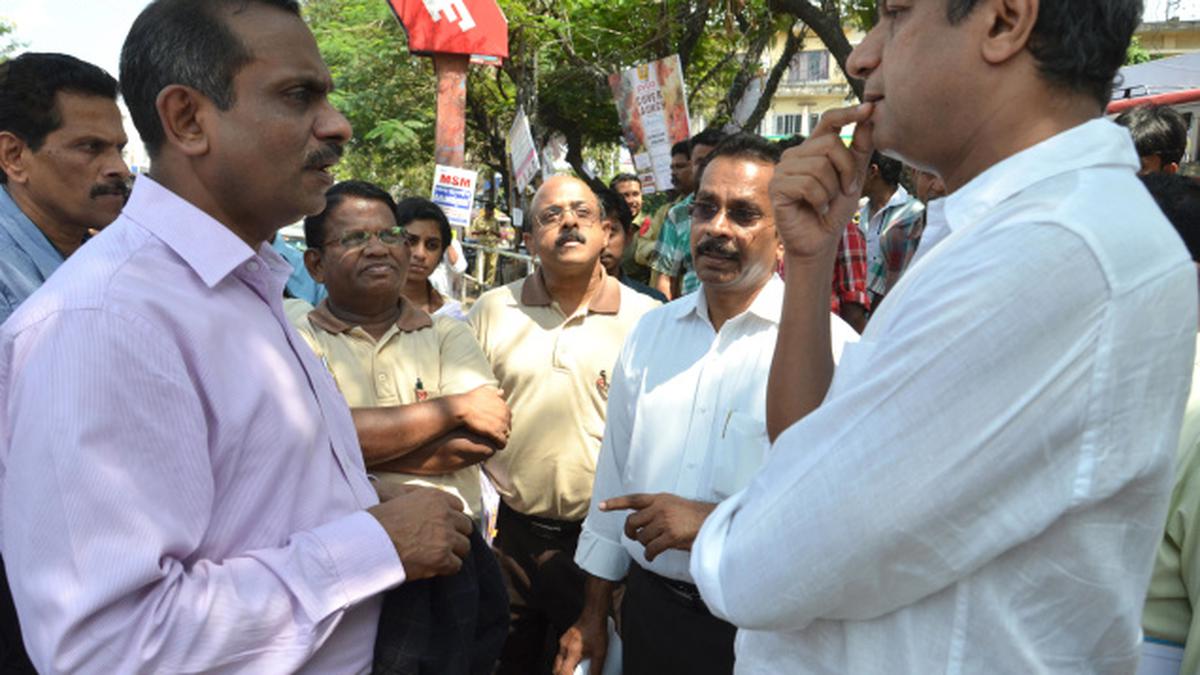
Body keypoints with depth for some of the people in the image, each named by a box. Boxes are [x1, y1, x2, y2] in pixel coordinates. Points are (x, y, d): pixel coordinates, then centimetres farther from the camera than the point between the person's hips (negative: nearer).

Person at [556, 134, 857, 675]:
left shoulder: (828, 344, -14)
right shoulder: (650, 332, 4)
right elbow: (613, 478, 9)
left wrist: (715, 523, -24)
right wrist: (592, 616, 13)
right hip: (649, 606, 5)